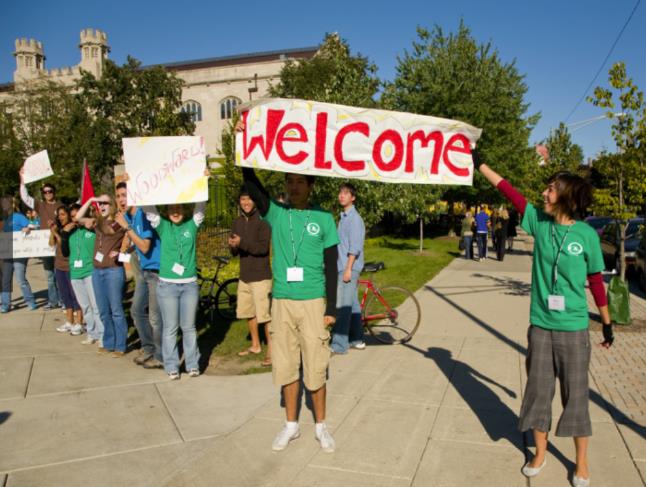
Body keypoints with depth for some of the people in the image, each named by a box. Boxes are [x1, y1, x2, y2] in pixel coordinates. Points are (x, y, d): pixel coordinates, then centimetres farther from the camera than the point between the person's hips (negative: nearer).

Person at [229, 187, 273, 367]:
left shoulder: (262, 221, -9)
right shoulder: (238, 222, 10)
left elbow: (263, 247, -18)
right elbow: (234, 251, 12)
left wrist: (242, 243, -28)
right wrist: (233, 245, -10)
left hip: (261, 276, -7)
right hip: (244, 275, 7)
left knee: (265, 314, -8)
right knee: (248, 312, 16)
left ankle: (271, 350, 2)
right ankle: (255, 345, 32)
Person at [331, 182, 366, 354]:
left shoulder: (354, 218, -12)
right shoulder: (343, 216, 16)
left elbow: (355, 247, -18)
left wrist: (348, 269, -21)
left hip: (349, 268, -9)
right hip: (343, 267, 9)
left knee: (342, 306, -9)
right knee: (352, 304, 13)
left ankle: (339, 345, -5)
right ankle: (357, 339, 21)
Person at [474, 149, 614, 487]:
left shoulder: (587, 235, -8)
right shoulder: (539, 222, -1)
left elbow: (596, 281, -1)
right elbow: (510, 192, -1)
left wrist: (607, 322, 5)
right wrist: (479, 163, 0)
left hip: (573, 328, -3)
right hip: (540, 325, 3)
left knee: (576, 395, 9)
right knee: (538, 390, 13)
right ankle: (540, 453, 31)